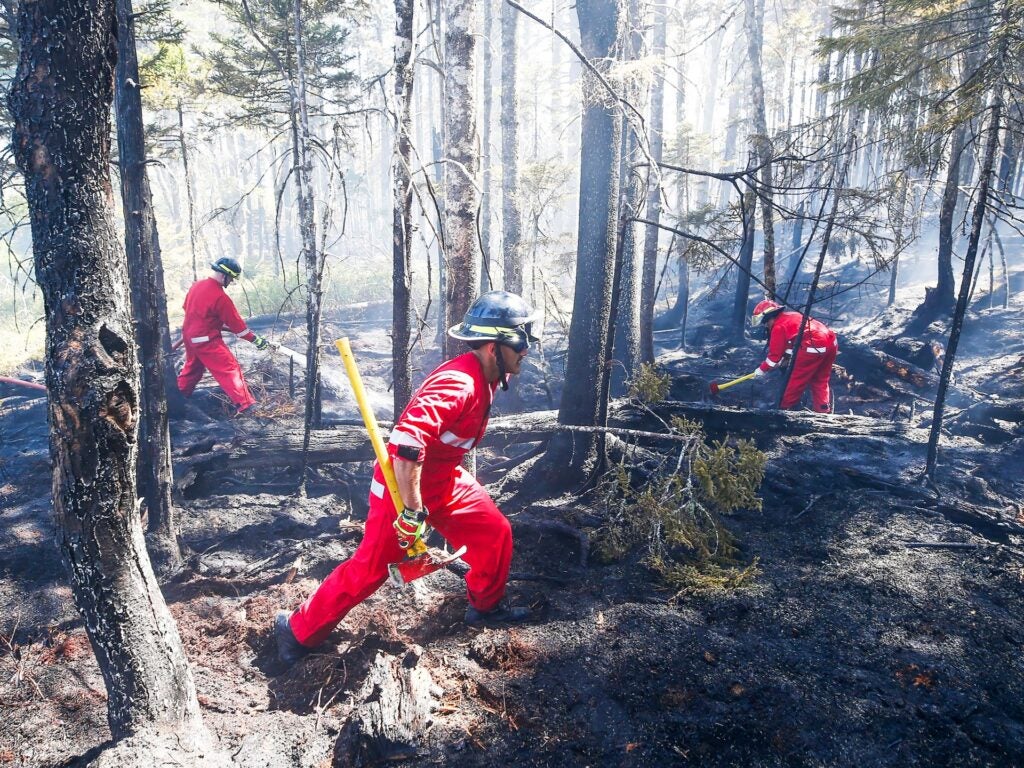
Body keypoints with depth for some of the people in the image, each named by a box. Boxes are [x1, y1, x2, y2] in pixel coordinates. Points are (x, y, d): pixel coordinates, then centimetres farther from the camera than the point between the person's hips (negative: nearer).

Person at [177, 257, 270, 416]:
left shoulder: (196, 285, 3)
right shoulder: (220, 297, -21)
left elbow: (187, 307, 18)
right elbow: (236, 323, -16)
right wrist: (256, 339, -8)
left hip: (189, 336, 9)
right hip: (207, 340, -9)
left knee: (193, 367, 27)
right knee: (230, 369, -7)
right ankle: (245, 404, -11)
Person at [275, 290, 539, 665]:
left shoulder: (483, 378, 0)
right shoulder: (458, 384, -31)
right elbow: (405, 442, -40)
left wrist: (462, 480, 25)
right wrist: (412, 510, -36)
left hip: (443, 481, 9)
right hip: (404, 484, -9)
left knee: (495, 532, 9)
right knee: (369, 569, 0)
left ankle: (486, 606, 32)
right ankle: (298, 629, 20)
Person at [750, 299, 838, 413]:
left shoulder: (778, 326, -1)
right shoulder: (792, 315, 26)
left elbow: (775, 353, 1)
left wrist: (762, 369, 12)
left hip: (814, 348, -9)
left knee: (797, 380, 7)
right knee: (820, 381, 18)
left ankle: (785, 408, 19)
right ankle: (824, 411, 16)